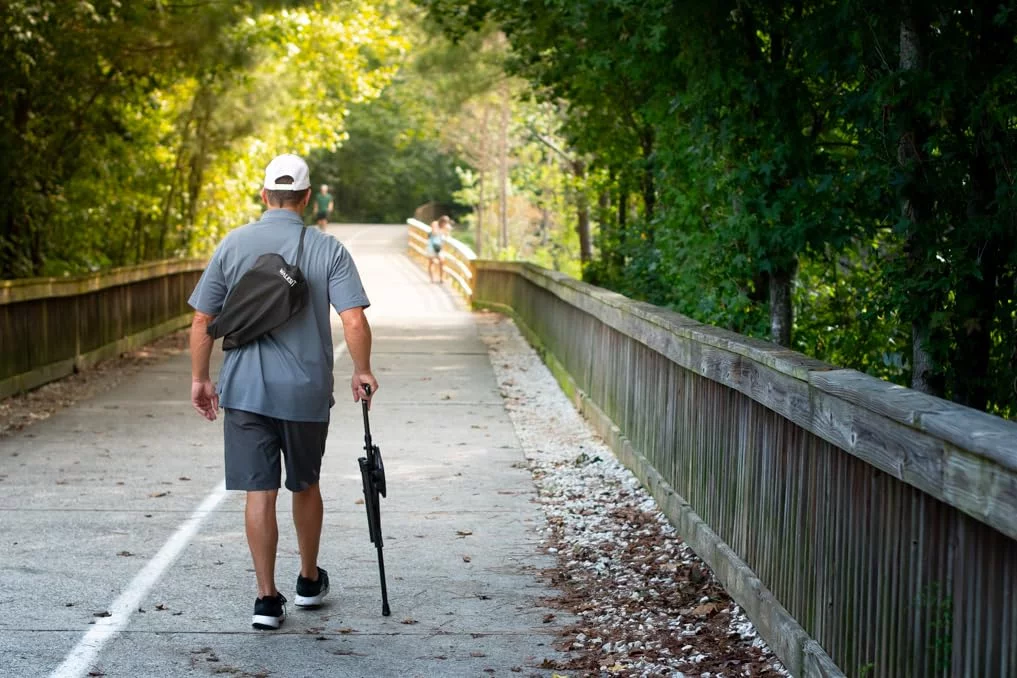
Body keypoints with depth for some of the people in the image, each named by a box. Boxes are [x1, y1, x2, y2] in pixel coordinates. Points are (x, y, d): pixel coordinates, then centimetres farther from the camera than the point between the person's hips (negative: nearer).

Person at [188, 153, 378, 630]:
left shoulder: (233, 245, 0)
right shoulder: (328, 250, -5)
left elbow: (202, 320, 2)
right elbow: (354, 322, -13)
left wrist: (199, 378, 12)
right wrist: (362, 373, 3)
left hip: (244, 390, 0)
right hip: (306, 392, 0)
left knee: (260, 492, 2)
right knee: (305, 486, 18)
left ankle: (267, 599, 0)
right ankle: (309, 581, 33)